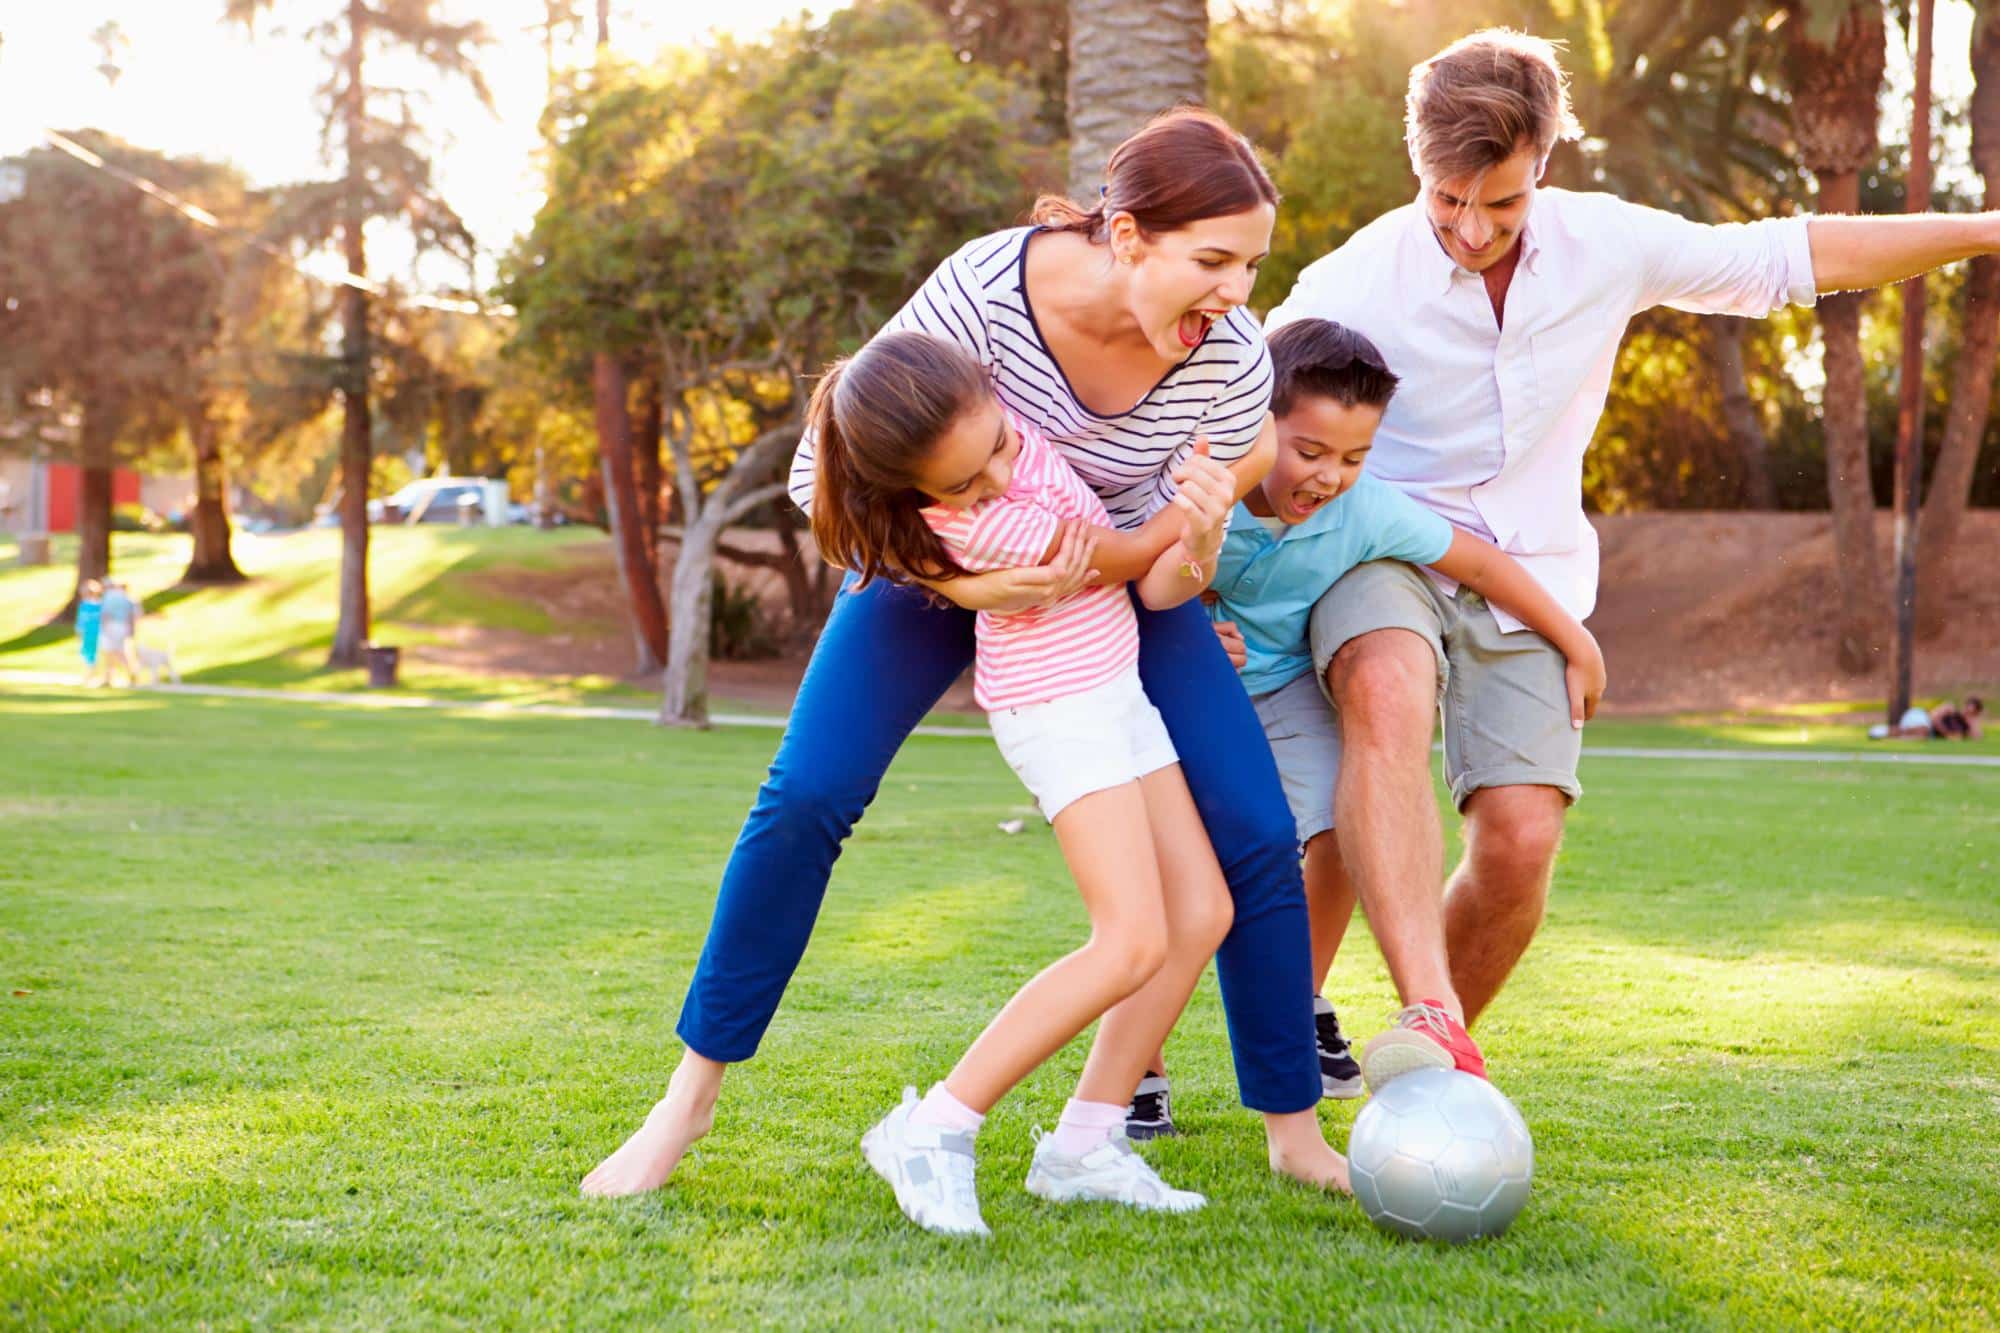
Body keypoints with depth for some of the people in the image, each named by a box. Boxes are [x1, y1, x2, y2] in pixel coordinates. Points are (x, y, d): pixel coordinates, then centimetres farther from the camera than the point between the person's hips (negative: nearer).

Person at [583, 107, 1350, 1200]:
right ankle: (690, 1100, 0)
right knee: (804, 799, -16)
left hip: (1114, 577, 2)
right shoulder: (983, 289, -34)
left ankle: (1296, 1132, 5)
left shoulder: (1232, 354, -25)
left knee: (1254, 836, -11)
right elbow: (826, 472, -26)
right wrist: (962, 583, -37)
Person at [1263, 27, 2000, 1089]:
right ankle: (1428, 1019, -46)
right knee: (1388, 697, -38)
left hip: (1530, 574, 3)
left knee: (1520, 840, -12)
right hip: (1380, 552, -3)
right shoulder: (1357, 282, -13)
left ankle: (1429, 1070, 13)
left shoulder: (1606, 246, -4)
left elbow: (1797, 255, 6)